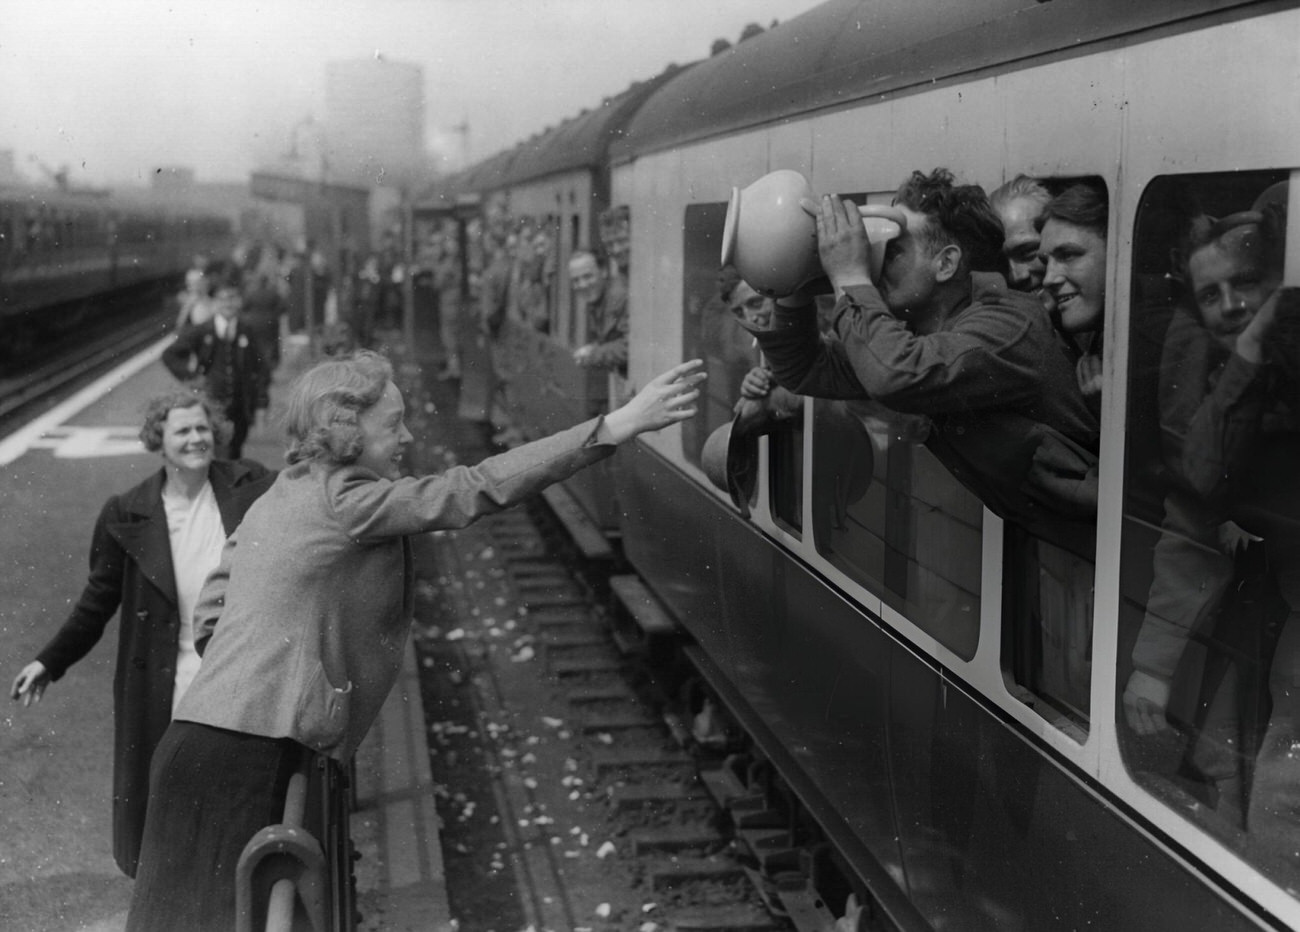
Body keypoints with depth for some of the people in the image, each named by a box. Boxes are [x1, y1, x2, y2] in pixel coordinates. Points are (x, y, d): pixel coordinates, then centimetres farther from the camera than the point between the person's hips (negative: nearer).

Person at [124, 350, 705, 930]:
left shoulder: (277, 500, 18)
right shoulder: (344, 500, -9)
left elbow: (210, 613, 23)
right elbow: (479, 490, -15)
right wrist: (620, 424, -16)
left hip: (205, 740, 9)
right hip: (245, 755, -9)